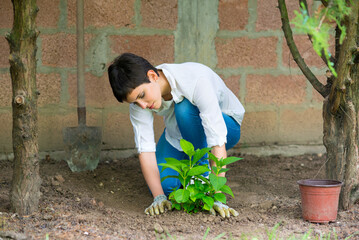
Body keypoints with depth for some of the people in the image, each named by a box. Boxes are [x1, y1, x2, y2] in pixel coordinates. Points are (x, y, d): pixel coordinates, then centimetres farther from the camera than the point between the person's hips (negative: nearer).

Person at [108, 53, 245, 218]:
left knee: (185, 108, -35)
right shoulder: (138, 96, -24)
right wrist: (158, 197, -36)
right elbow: (145, 149, -25)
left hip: (226, 124, -4)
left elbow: (217, 140, -41)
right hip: (179, 133, 4)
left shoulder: (196, 79, -39)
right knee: (165, 185, -19)